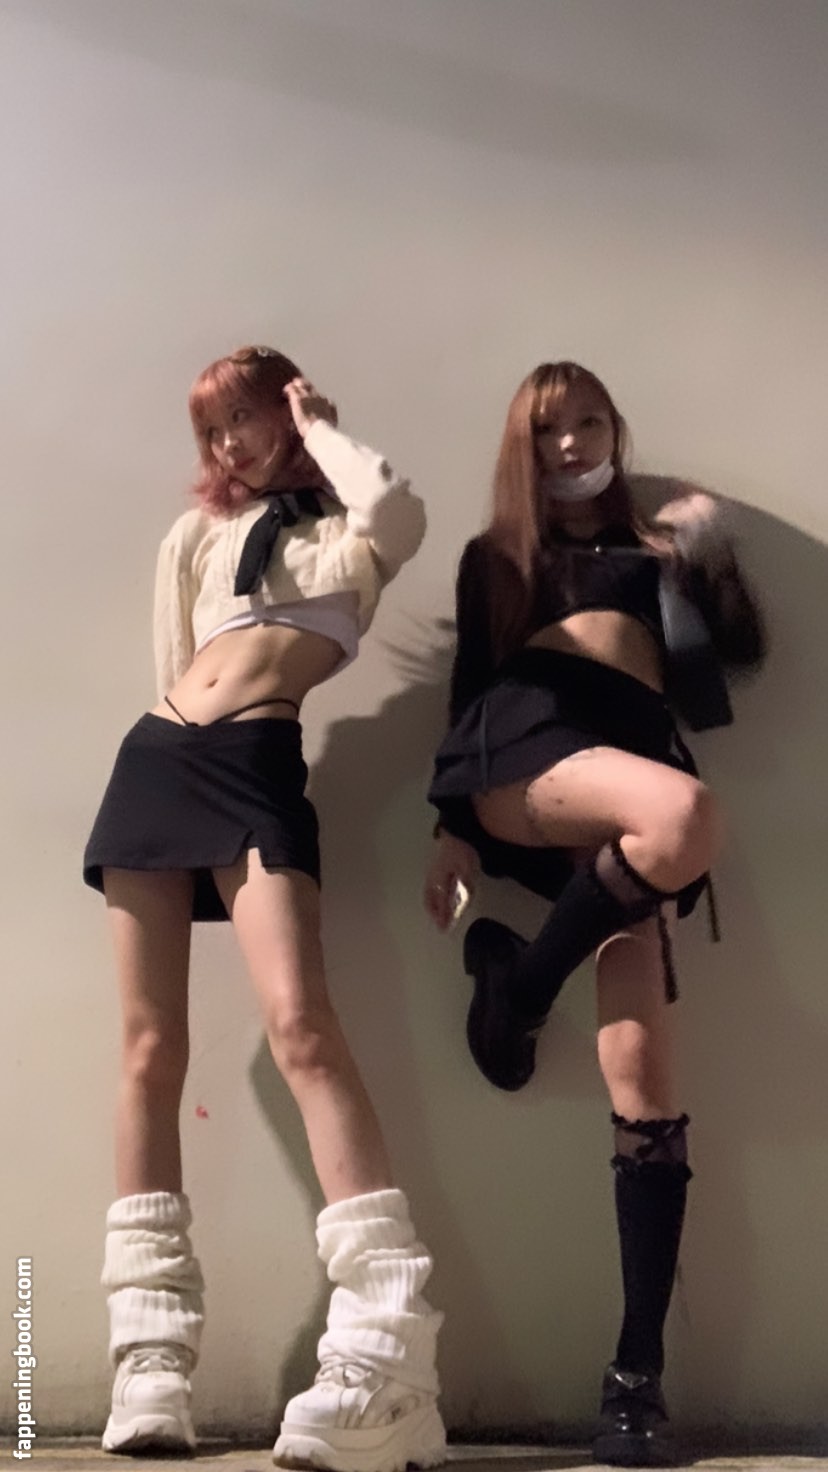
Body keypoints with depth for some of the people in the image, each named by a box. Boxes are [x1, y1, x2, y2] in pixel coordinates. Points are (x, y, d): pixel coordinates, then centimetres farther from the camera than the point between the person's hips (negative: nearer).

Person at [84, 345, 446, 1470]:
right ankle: (152, 1356, 1)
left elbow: (398, 514, -12)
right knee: (151, 1050, -1)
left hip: (258, 769, -5)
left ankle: (388, 1356, -27)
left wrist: (317, 427, 4)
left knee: (301, 1026, -23)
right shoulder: (197, 534, 25)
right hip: (154, 758, 5)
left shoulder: (346, 531, 11)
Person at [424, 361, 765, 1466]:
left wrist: (708, 555, 6)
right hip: (522, 748, -1)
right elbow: (469, 685, 17)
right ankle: (518, 981, -13)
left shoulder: (655, 541, 29)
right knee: (689, 814, -39)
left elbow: (742, 648, 20)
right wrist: (453, 829, 7)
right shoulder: (495, 556, 26)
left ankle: (639, 1368, -10)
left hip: (633, 756, 2)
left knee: (642, 1073, -13)